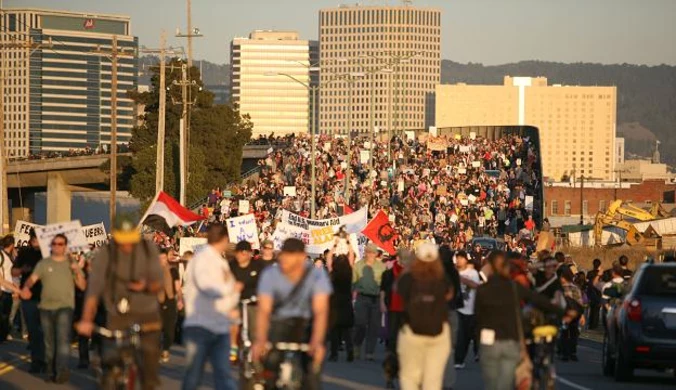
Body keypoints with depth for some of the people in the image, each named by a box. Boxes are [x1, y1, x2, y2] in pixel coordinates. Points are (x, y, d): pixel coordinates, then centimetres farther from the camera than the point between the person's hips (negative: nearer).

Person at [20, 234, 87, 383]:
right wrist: (26, 287, -27)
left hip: (65, 307, -2)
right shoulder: (43, 264, 9)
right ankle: (51, 372, 19)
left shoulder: (72, 264, 9)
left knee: (63, 338, -20)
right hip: (46, 307, 2)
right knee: (49, 342, 8)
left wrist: (77, 271, -10)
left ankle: (62, 371, -30)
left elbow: (83, 286, 6)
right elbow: (32, 278, -5)